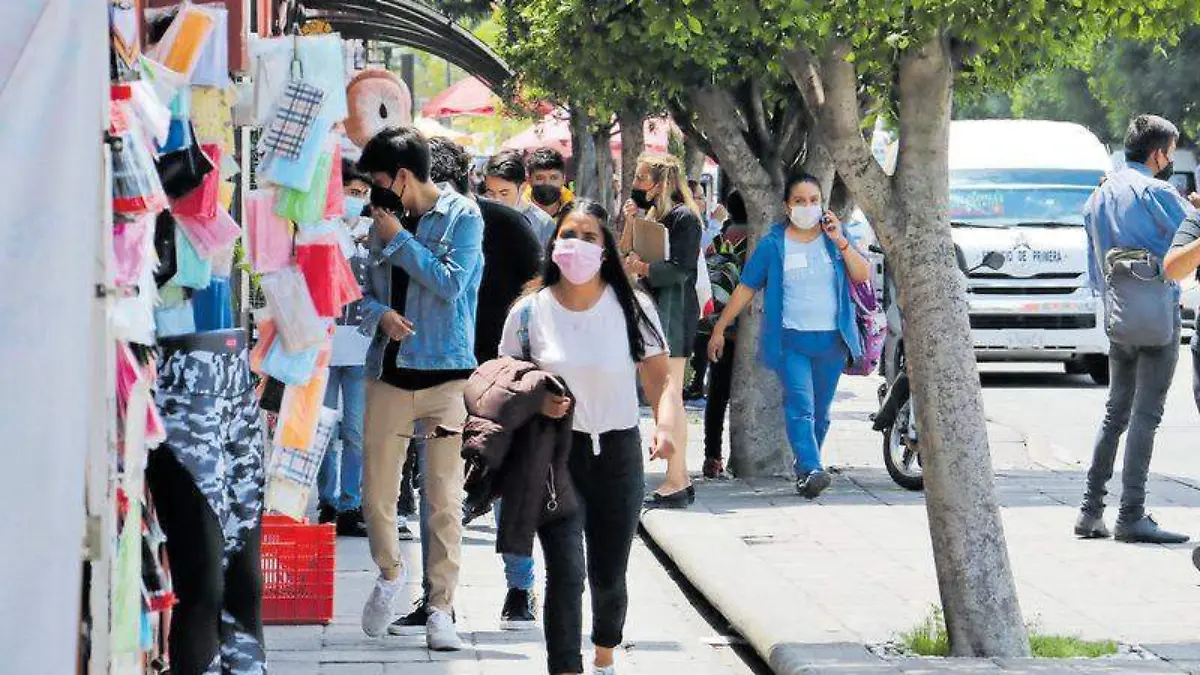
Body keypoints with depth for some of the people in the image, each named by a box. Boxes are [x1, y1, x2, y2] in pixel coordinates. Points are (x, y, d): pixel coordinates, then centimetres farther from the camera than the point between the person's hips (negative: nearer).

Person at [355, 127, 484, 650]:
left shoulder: (462, 216, -1)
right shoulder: (386, 222, 12)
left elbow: (451, 283, -12)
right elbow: (367, 289, 17)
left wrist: (398, 240, -8)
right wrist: (378, 314, -5)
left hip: (444, 373, -4)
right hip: (388, 371, 4)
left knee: (444, 496, -4)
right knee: (376, 490, 4)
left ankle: (441, 608, 0)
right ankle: (389, 573, 30)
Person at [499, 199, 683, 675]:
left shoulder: (631, 308, -3)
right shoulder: (530, 312, -3)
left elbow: (662, 379, -3)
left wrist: (666, 427, -23)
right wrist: (536, 401, -16)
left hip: (618, 454, 1)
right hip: (556, 453, -1)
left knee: (609, 577, 11)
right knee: (565, 573, -14)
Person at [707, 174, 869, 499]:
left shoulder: (835, 237, 7)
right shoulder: (773, 244, 1)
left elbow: (863, 275, -2)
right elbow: (745, 289, 6)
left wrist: (840, 242, -15)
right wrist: (719, 329, 6)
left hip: (832, 339, 3)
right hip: (791, 339, -3)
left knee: (820, 411, 8)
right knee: (800, 405, -18)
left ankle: (805, 470, 20)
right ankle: (810, 470, -29)